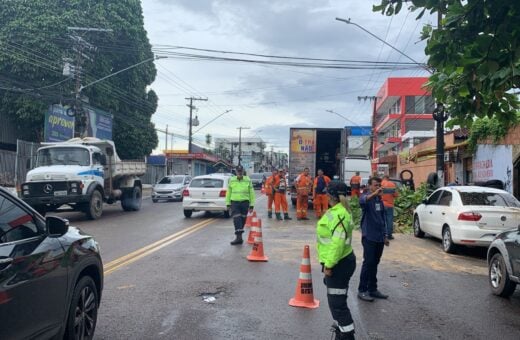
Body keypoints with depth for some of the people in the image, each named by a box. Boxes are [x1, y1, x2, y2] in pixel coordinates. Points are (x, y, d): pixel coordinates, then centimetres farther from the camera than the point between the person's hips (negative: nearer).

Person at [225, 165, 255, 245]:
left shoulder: (248, 180, 3)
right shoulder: (231, 180, 6)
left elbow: (251, 193, 5)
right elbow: (228, 192, 11)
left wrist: (251, 205, 2)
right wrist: (228, 203, 7)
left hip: (245, 202, 0)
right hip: (234, 202, 0)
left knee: (242, 219, 6)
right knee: (236, 218, -13)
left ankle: (239, 236, 21)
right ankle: (239, 236, -15)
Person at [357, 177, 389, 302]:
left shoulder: (379, 200, 13)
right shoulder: (366, 196, -8)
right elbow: (362, 201, -36)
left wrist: (384, 235, 17)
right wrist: (374, 194, -51)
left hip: (379, 237, 7)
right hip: (369, 237, -7)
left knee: (375, 263, 12)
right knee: (368, 263, -5)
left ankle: (373, 289, 20)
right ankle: (362, 290, 3)